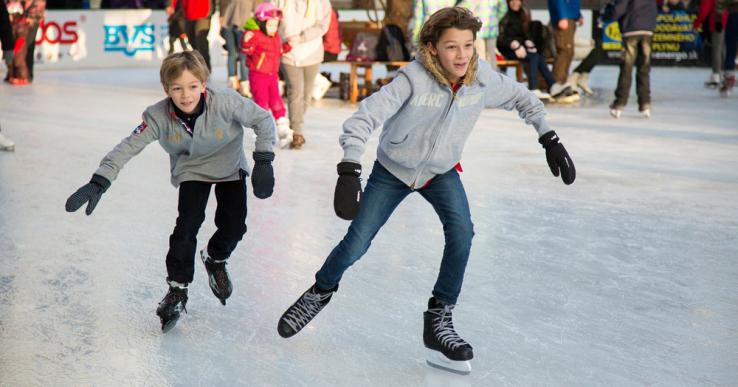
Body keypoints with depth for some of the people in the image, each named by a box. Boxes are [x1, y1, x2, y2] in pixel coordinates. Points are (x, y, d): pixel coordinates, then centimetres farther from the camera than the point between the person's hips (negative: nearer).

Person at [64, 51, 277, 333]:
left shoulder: (226, 103, -33)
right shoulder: (159, 116, -29)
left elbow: (263, 120, -21)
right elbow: (128, 147, -29)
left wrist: (263, 162, -26)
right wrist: (98, 182, -38)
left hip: (230, 167, 0)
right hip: (191, 170, 0)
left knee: (233, 225, -6)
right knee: (187, 223, -15)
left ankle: (215, 259, 28)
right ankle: (177, 289, -1)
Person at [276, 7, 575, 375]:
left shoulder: (483, 78, -20)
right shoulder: (413, 79, -33)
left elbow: (521, 98, 0)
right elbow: (363, 118, -37)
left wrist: (549, 139, -5)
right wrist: (350, 172, -49)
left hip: (441, 172, 3)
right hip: (392, 170, -2)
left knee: (461, 232, -22)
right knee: (355, 245, 1)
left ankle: (438, 320, -6)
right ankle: (321, 292, 33)